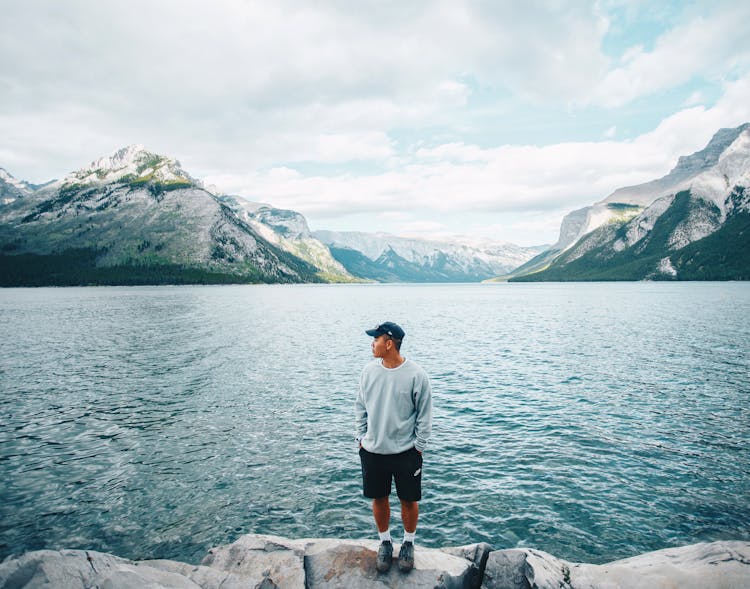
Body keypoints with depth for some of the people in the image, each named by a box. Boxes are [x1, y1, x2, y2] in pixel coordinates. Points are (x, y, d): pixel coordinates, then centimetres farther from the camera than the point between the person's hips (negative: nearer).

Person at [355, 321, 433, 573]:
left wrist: (418, 447, -6)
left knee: (409, 501, 12)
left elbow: (425, 415, -8)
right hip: (373, 451, 3)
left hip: (406, 452, -3)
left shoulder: (416, 375, -16)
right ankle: (385, 542, 38)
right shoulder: (369, 371, -4)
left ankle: (408, 544, 36)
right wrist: (361, 438, 5)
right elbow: (361, 408, 6)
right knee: (379, 499, 15)